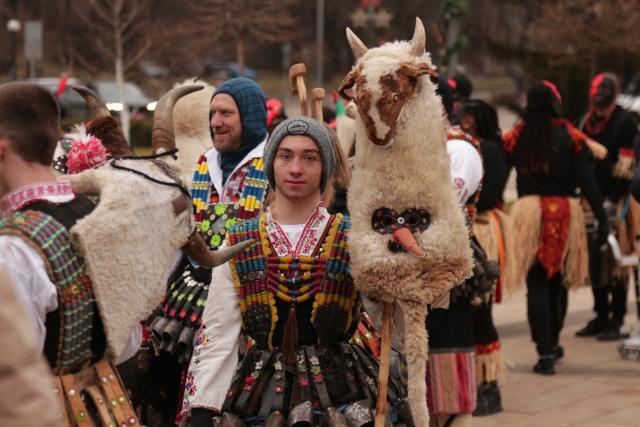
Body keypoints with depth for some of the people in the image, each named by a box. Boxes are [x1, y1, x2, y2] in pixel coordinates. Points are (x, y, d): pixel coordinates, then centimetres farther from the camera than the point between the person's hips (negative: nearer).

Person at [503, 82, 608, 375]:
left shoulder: (515, 138, 0)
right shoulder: (570, 136, -1)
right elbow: (586, 180, -5)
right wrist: (602, 217, -4)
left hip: (528, 211, -1)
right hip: (565, 213, 1)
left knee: (537, 285, 0)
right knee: (558, 282, 17)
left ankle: (545, 353, -10)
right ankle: (553, 344, 32)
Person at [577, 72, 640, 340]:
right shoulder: (588, 122, 12)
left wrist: (613, 202, -15)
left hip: (617, 201, -6)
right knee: (595, 260, 8)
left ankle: (617, 320, -1)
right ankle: (601, 316, 16)